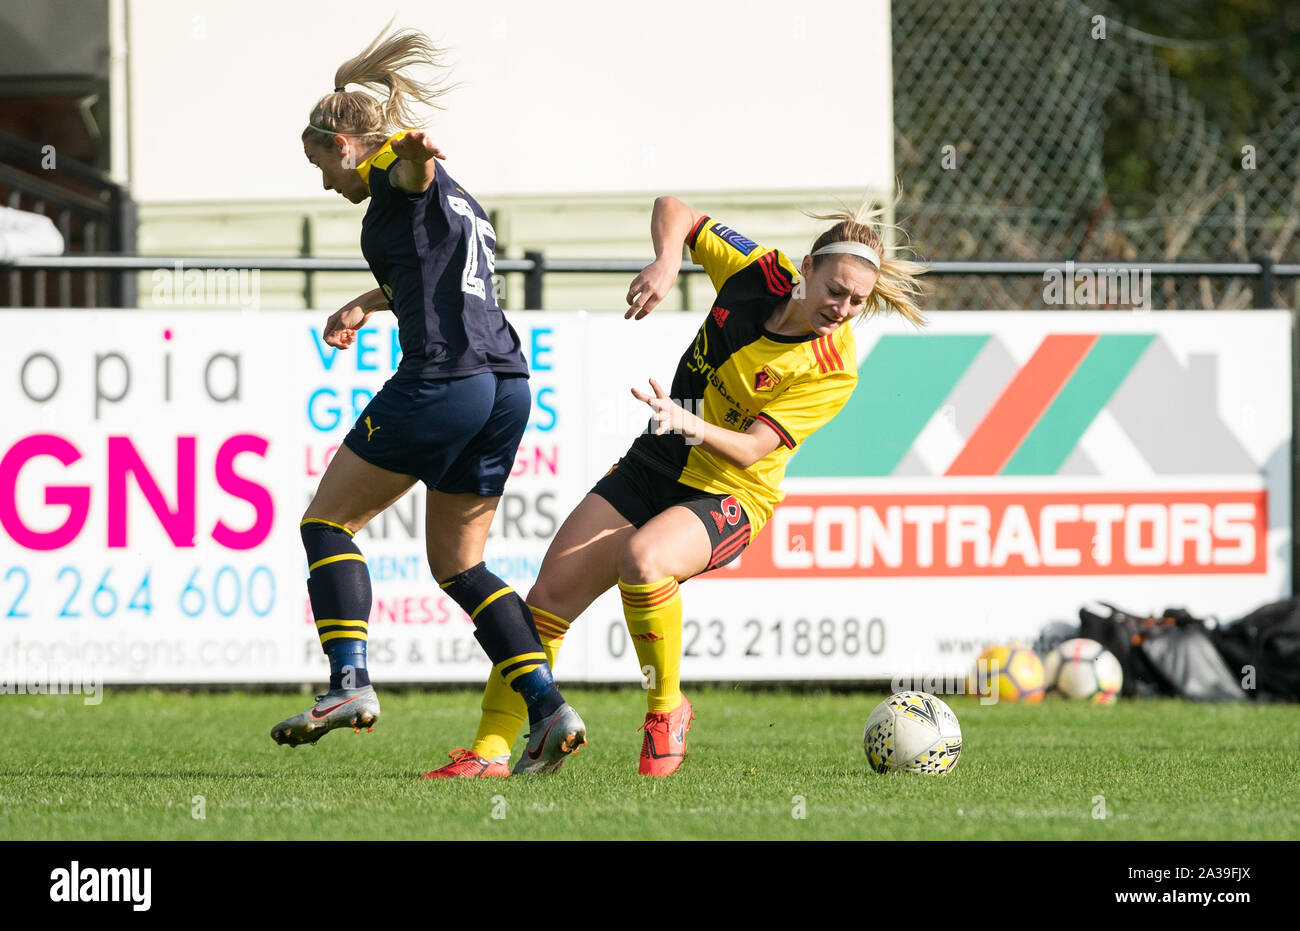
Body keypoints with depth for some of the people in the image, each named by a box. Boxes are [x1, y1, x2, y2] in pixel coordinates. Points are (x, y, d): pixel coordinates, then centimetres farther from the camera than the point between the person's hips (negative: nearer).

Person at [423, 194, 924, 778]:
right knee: (551, 591, -5)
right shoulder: (757, 273, -10)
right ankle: (491, 750, 4)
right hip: (655, 466, 5)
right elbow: (674, 212, 2)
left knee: (642, 559, -35)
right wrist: (666, 262, -18)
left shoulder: (834, 371, -19)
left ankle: (667, 711, -13)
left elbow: (749, 450, -24)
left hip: (730, 495, -5)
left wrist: (692, 425, -42)